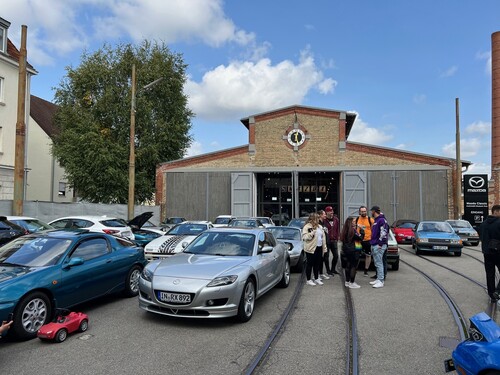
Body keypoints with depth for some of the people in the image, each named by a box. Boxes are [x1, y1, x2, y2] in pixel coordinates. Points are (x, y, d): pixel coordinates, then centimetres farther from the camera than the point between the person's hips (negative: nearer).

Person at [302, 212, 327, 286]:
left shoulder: (319, 227, 15)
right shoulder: (307, 227, -9)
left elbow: (323, 237, 17)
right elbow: (304, 237, -17)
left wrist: (324, 248, 12)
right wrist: (312, 233, -26)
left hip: (319, 248, 7)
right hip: (311, 248, -7)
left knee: (317, 264, 13)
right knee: (310, 264, 1)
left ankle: (316, 279, 25)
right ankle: (308, 280, 10)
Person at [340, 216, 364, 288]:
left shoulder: (345, 230, 6)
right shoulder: (353, 230, -19)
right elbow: (360, 237, -15)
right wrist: (361, 229, -6)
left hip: (346, 250, 9)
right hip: (354, 250, -8)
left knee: (348, 265, 15)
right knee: (354, 266, -1)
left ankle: (347, 281, 22)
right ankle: (352, 283, 2)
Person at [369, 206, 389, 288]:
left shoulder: (381, 220, -13)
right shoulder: (376, 221, 19)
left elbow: (384, 233, -21)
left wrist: (380, 244, -21)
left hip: (378, 246, -10)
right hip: (374, 245, 10)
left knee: (379, 263, -8)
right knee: (377, 263, 14)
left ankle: (381, 281, -5)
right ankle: (378, 279, 22)